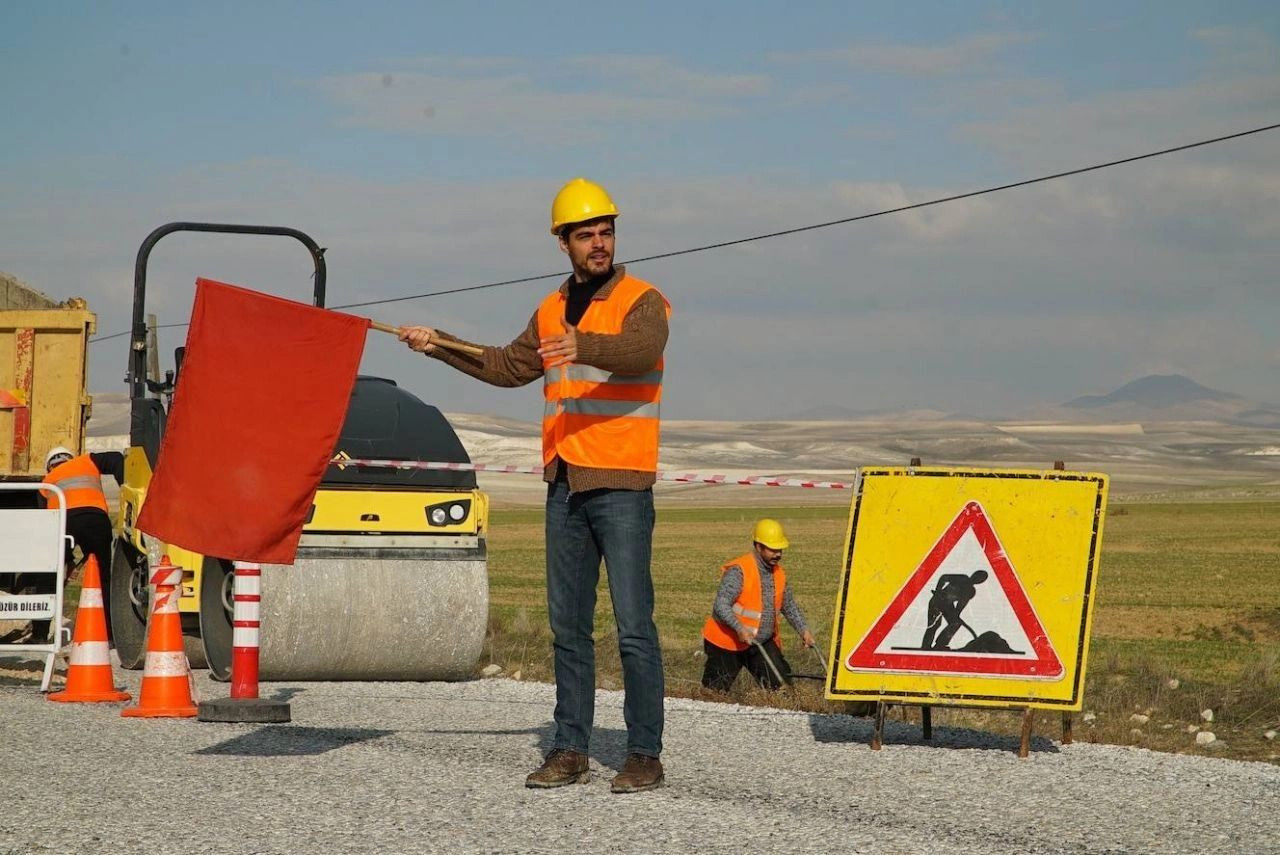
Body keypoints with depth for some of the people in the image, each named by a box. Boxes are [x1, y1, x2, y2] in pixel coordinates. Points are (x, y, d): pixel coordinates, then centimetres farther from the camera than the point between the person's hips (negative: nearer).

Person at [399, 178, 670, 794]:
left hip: (622, 485, -7)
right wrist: (441, 346, 22)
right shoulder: (552, 310, 15)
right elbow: (509, 367, 27)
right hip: (564, 485, 7)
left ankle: (645, 755, -4)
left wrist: (582, 346, -46)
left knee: (633, 625, -8)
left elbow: (641, 350, -28)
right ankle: (570, 750, 14)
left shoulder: (642, 301, -6)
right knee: (568, 626, 9)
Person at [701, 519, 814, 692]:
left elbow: (789, 607, 19)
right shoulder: (738, 571, -19)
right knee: (717, 691, 3)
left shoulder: (779, 573, 6)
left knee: (780, 683, -5)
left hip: (763, 643, 6)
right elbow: (721, 606, -26)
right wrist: (739, 628, -38)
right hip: (728, 643, -6)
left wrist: (803, 630, 6)